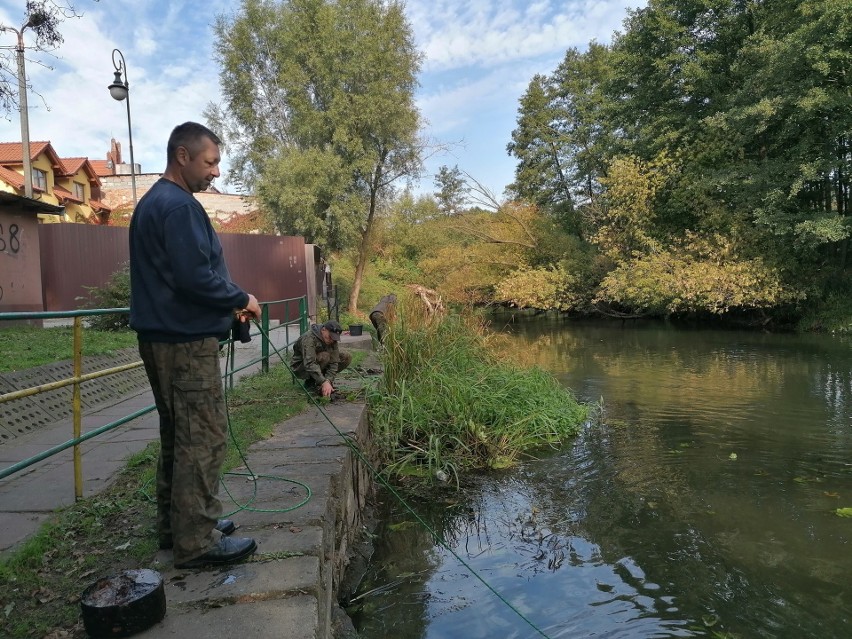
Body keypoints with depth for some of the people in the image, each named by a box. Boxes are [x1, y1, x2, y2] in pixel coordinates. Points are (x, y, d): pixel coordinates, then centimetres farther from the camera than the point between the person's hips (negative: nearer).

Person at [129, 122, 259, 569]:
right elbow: (195, 277, -24)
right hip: (187, 342, -11)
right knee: (204, 437, -5)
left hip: (163, 337, 11)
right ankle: (197, 541, 3)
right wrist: (241, 300, -8)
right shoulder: (179, 206, -15)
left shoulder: (152, 203, 18)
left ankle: (176, 524, 27)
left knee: (179, 436, 16)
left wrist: (227, 305, 12)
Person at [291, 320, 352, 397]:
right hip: (300, 368, -7)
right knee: (324, 356, -34)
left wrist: (328, 380, -33)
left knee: (347, 357, -6)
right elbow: (309, 364, -42)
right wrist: (324, 382, -50)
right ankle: (312, 382, -12)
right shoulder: (309, 338, -31)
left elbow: (333, 362, -16)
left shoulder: (332, 340, -11)